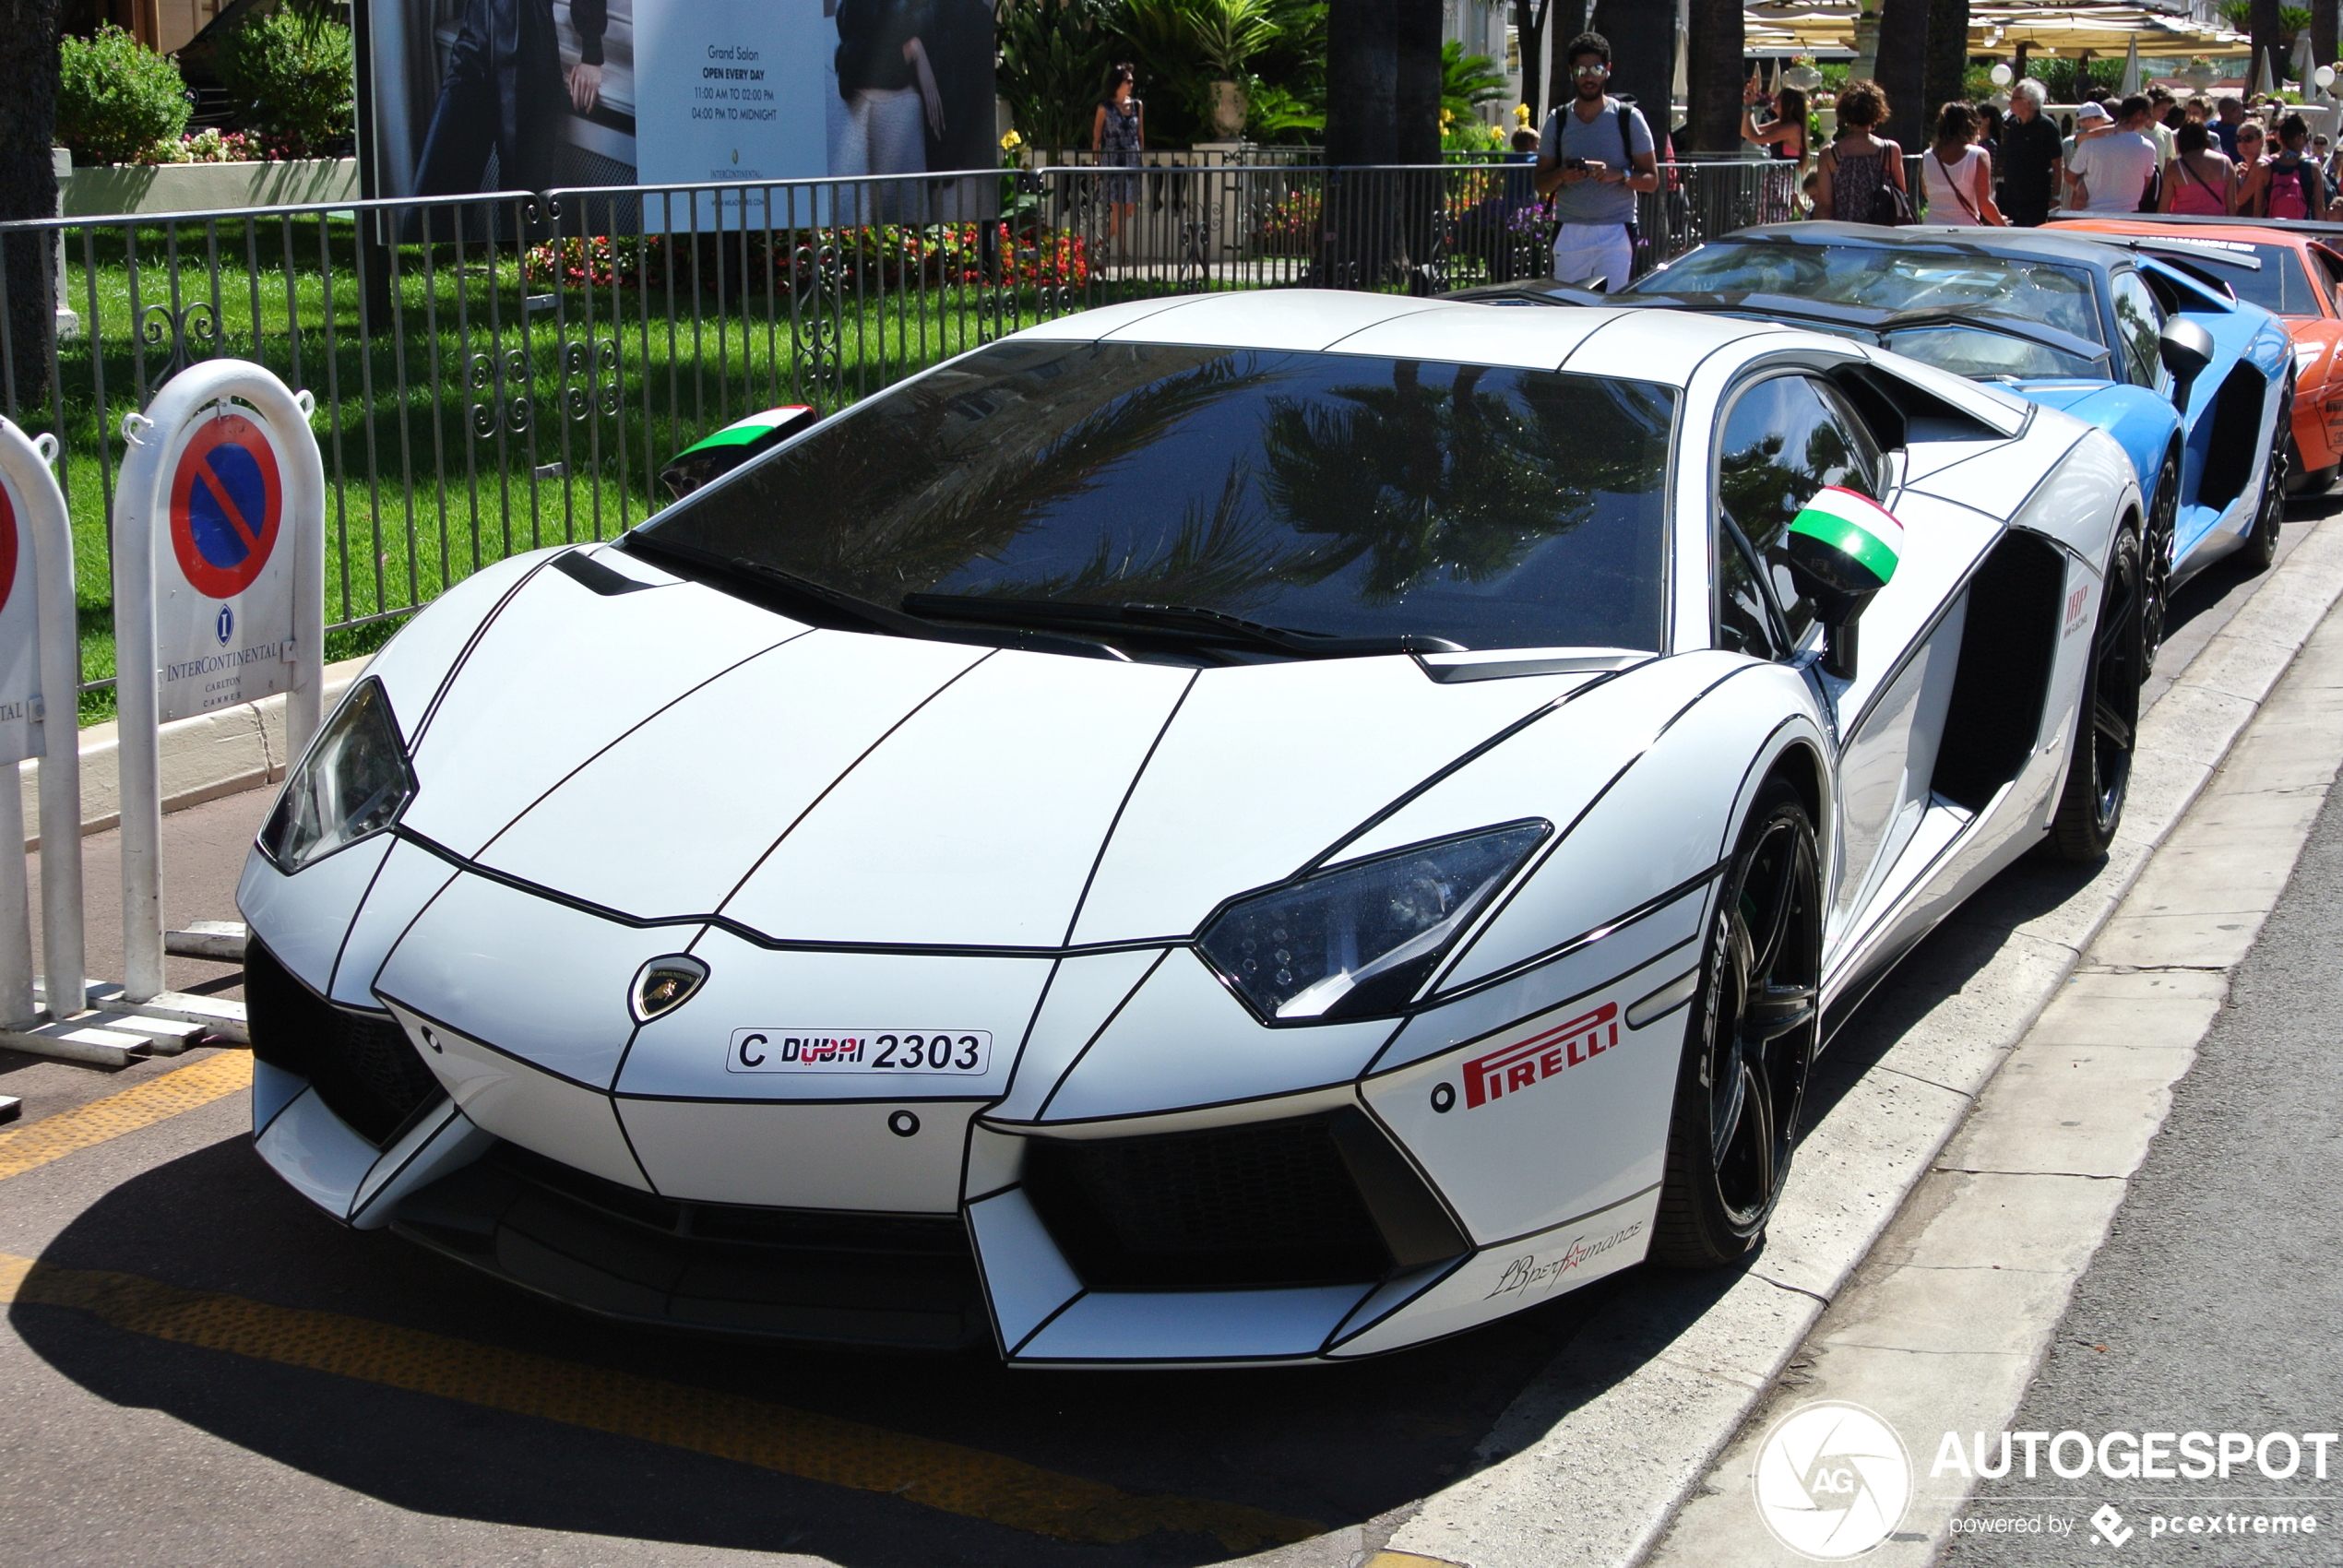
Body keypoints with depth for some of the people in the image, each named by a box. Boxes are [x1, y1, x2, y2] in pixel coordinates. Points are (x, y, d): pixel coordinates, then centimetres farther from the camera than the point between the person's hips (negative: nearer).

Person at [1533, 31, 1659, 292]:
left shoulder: (1629, 118, 5)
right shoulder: (1558, 121, 11)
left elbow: (1652, 180, 4)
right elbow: (1540, 184, 12)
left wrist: (1619, 175, -15)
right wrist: (1562, 175, -11)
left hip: (1616, 233, -2)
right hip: (1569, 233, 2)